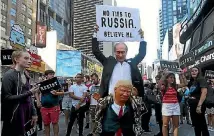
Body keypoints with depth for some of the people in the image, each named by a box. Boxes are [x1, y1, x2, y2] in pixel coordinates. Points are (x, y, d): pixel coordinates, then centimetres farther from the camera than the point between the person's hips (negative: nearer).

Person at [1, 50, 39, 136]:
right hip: (15, 116, -7)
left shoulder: (25, 76, 11)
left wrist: (33, 113, 8)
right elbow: (6, 98, -17)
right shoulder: (9, 75, -12)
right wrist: (29, 93, -20)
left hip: (27, 114, 7)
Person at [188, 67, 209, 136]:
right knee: (196, 124, 14)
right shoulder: (191, 82, 15)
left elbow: (204, 92, -20)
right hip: (192, 105, 8)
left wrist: (199, 105, -26)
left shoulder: (201, 79, -8)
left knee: (202, 124, -3)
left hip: (199, 105, -8)